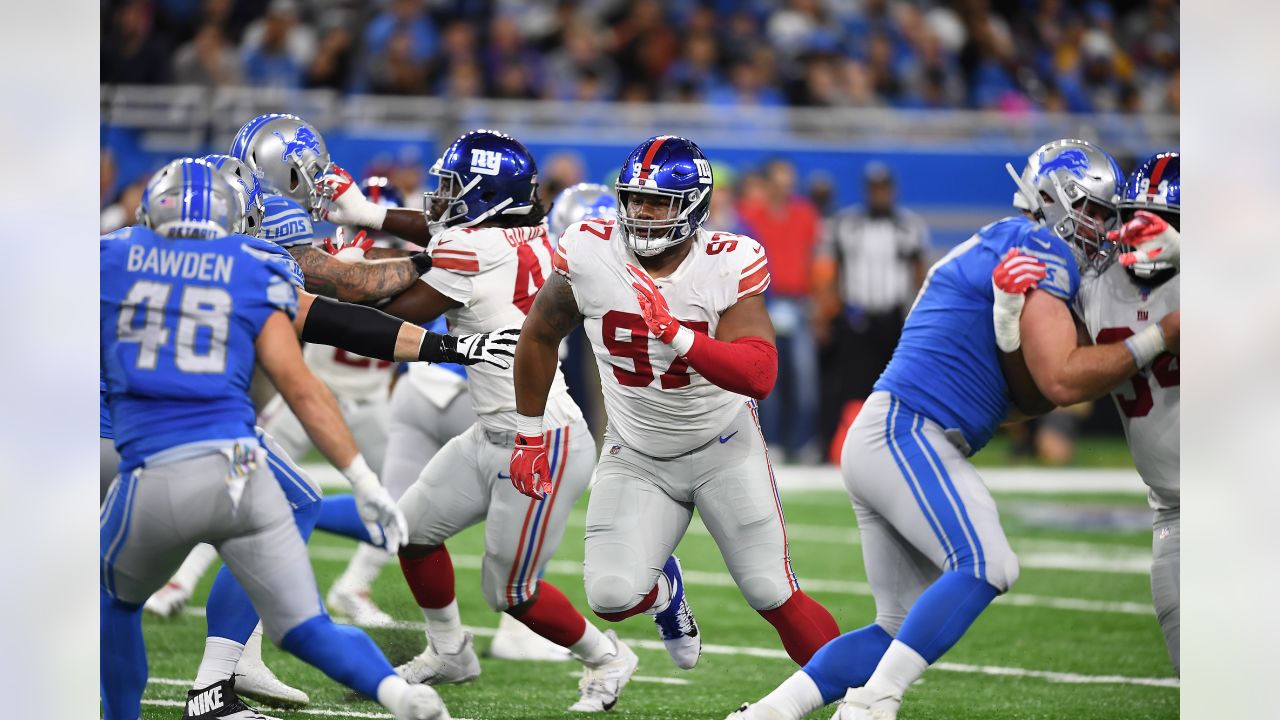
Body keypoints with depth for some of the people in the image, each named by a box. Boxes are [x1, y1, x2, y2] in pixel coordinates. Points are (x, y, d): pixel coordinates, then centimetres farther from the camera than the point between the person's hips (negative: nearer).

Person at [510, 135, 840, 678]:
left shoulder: (729, 264, -20)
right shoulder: (590, 253, -15)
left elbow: (759, 377, -29)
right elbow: (540, 335, 3)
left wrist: (676, 334, -40)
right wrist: (529, 438, 7)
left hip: (722, 447, -2)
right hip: (636, 456, 2)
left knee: (773, 596, -6)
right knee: (611, 596, -15)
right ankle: (664, 589, 22)